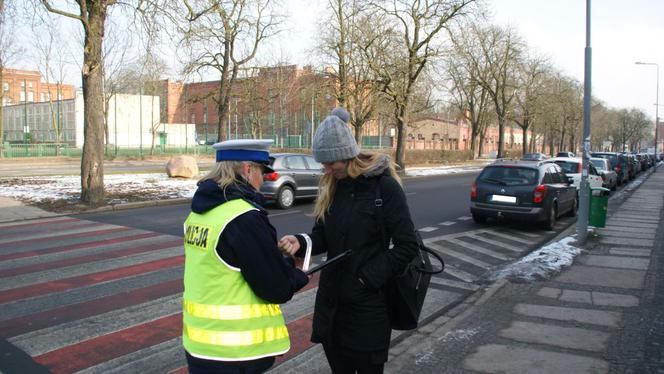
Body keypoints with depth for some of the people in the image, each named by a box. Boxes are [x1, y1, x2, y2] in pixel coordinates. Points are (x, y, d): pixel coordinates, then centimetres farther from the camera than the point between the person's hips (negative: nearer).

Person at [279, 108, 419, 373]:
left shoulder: (385, 186, -13)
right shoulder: (331, 186, 5)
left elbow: (407, 246, -13)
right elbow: (322, 237, 9)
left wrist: (367, 278, -16)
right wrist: (301, 243, -13)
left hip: (368, 304, -5)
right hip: (331, 301, 6)